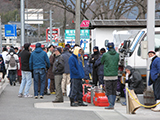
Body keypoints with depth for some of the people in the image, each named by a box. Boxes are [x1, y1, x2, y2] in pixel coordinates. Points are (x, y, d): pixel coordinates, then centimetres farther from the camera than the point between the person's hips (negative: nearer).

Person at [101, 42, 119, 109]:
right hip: (115, 75, 4)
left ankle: (111, 104, -11)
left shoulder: (105, 55, -9)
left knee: (108, 91, -2)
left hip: (107, 76, -4)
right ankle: (112, 104, 14)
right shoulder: (117, 54, 2)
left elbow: (102, 62, 8)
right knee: (114, 91, 11)